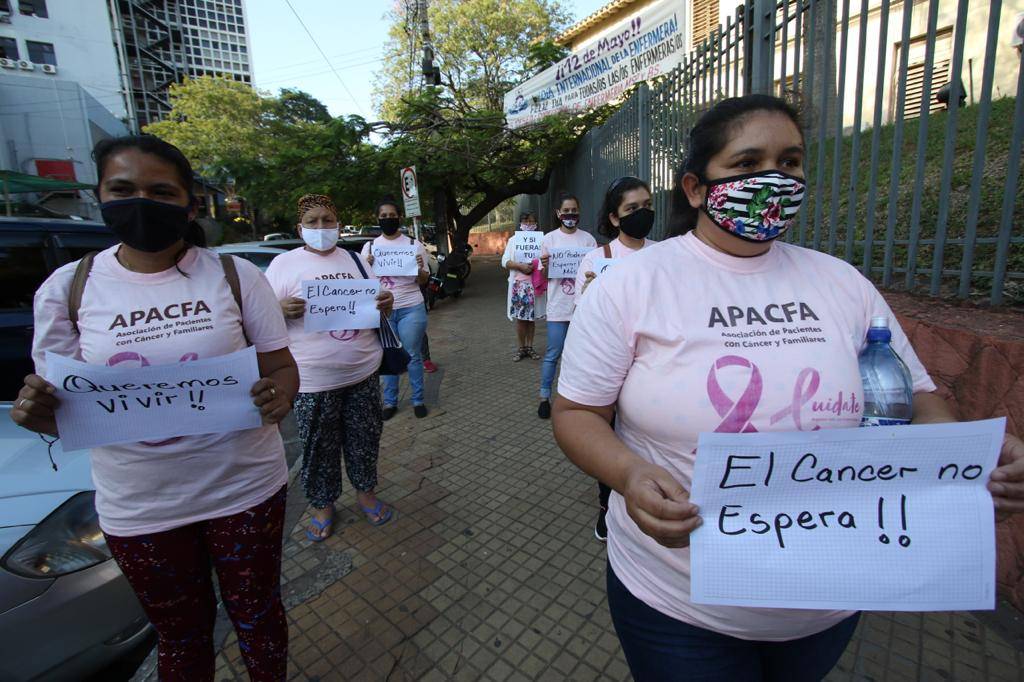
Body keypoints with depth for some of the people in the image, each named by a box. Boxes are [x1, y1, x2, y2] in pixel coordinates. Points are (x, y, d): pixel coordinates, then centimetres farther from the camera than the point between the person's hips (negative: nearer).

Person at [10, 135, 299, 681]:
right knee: (181, 634, 23)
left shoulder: (235, 275, -7)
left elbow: (282, 369, -4)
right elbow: (65, 402, 3)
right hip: (139, 508, 2)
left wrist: (278, 397, -26)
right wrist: (37, 412, -20)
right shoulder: (66, 288, -3)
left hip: (246, 489, -1)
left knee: (257, 617, 20)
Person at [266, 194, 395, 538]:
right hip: (313, 381, -3)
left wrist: (385, 304, -9)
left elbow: (376, 308, 14)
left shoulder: (354, 259, 9)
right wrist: (282, 309, -23)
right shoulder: (284, 264, -1)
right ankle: (322, 506, 31)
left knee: (364, 440, 14)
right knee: (318, 448, 10)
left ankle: (365, 492, 35)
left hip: (363, 372, 3)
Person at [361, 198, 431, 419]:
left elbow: (423, 281, 6)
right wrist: (367, 266, -9)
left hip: (411, 309, -2)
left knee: (413, 356, 5)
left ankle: (418, 400, 18)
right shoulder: (370, 247, 8)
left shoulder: (414, 244, 3)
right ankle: (390, 401, 21)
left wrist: (420, 268, -15)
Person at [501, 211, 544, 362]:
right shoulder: (513, 240, 5)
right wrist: (520, 266, -17)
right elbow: (505, 261, -2)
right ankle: (521, 348, 15)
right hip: (518, 284, 0)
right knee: (520, 318, 4)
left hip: (534, 284, 0)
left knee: (531, 317, 7)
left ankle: (529, 347, 19)